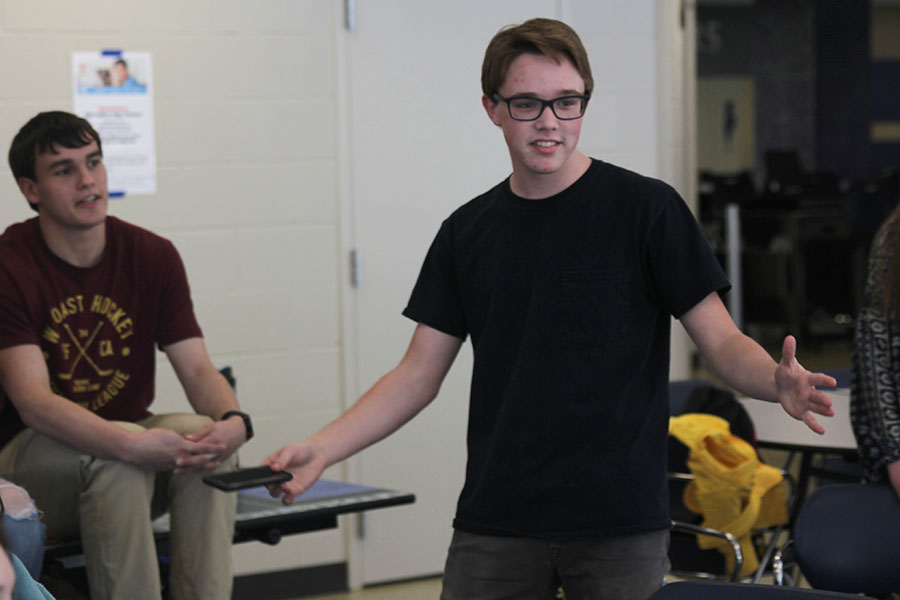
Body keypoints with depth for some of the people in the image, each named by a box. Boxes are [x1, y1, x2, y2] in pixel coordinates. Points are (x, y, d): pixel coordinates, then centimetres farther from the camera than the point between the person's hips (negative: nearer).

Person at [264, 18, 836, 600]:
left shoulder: (646, 208, -4)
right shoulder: (468, 231, 8)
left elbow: (722, 343, -5)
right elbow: (418, 375, 10)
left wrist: (779, 381, -27)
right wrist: (322, 448, -3)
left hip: (620, 525, -3)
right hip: (494, 526, 3)